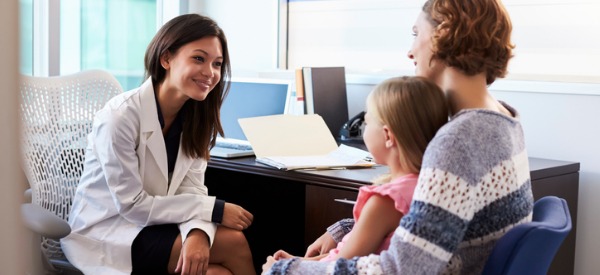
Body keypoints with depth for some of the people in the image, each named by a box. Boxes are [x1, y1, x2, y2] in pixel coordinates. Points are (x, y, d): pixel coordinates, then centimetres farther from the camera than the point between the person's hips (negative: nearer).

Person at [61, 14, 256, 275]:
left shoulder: (195, 115, -1)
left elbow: (191, 188, -6)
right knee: (234, 243, -21)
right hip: (103, 231, -6)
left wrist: (198, 233, -28)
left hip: (153, 223, 6)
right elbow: (132, 205, -20)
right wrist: (214, 209, -20)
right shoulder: (119, 116, -23)